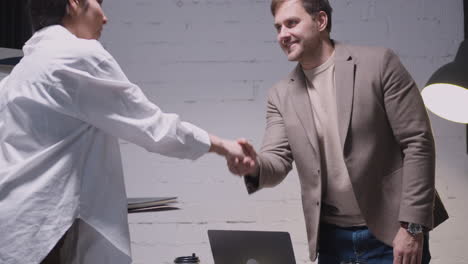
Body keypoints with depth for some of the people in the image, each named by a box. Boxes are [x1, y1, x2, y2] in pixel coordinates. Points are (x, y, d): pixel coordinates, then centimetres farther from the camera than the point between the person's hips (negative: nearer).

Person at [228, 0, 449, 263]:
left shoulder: (378, 63, -7)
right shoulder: (281, 95, 6)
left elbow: (418, 141, -8)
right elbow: (278, 160, 1)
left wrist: (413, 227, -12)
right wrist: (255, 165, -23)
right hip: (332, 240, 4)